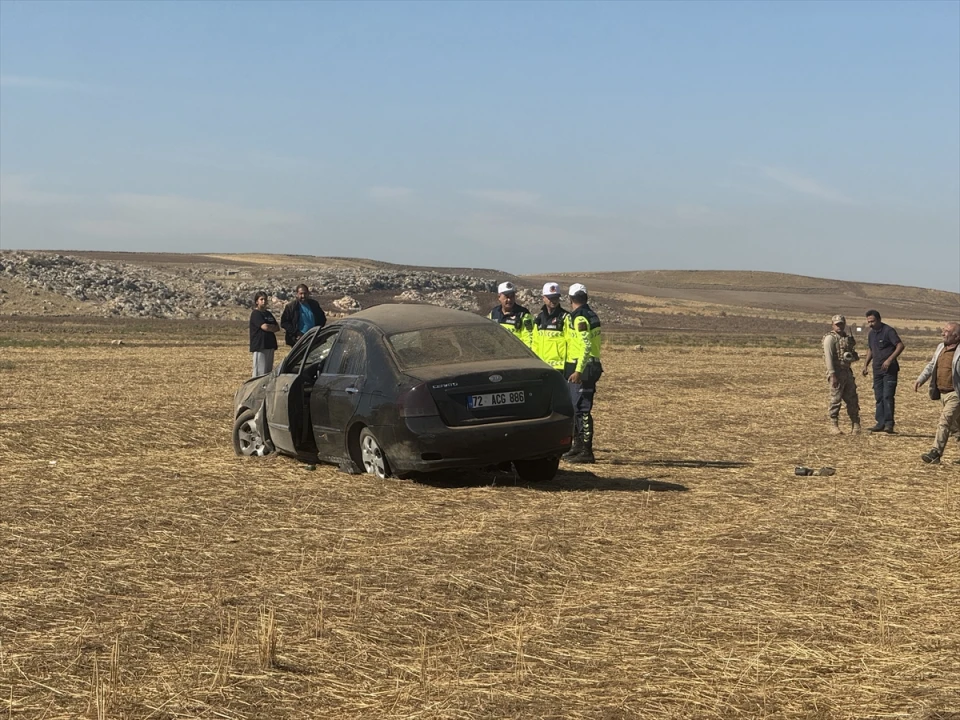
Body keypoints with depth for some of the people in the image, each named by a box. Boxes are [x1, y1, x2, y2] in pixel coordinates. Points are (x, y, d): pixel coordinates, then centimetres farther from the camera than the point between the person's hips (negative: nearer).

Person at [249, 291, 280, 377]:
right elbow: (264, 327, -17)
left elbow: (278, 328, 13)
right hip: (259, 346, -8)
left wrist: (269, 327, -5)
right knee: (260, 371, -11)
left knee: (269, 371, 7)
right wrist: (273, 327, 1)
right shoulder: (255, 314, -5)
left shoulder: (268, 314, 19)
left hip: (270, 345, 8)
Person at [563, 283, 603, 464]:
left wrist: (578, 371, -26)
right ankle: (578, 446, 25)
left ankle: (586, 452, -8)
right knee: (576, 408, 17)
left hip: (582, 368, -10)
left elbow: (586, 346, -23)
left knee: (581, 409, -8)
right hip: (591, 366, 10)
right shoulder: (591, 315, 15)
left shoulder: (580, 318, -15)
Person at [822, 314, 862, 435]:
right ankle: (834, 425, 3)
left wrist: (855, 357, 3)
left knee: (852, 399, 7)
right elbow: (828, 357, -16)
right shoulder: (830, 338, -7)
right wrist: (832, 375, -23)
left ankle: (855, 425, 14)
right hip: (836, 372, -7)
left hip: (847, 371, 7)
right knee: (836, 399, -4)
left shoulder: (847, 338, 17)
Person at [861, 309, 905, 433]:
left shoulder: (888, 331, -11)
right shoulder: (871, 333, 13)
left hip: (889, 369, -8)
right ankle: (881, 423, 9)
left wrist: (889, 360, -24)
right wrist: (865, 364, 13)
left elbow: (900, 346, -16)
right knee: (879, 397, 6)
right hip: (877, 370, 8)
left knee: (888, 396, -11)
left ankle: (889, 423, -8)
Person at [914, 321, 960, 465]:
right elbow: (931, 365, 21)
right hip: (942, 394, 8)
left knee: (944, 423, -14)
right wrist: (920, 380, 11)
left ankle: (935, 453, -15)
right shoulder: (940, 347, 10)